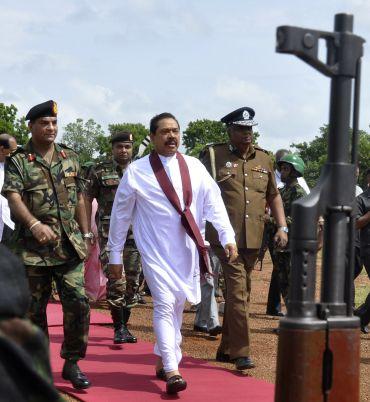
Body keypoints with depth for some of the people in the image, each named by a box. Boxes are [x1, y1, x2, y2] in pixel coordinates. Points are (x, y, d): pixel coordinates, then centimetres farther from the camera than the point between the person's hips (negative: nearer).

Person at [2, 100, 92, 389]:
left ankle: (72, 363, 7)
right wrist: (35, 224, -30)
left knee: (78, 302, -8)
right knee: (34, 309, 6)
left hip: (69, 245, 3)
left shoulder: (70, 158, 11)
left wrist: (85, 234, 14)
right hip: (32, 247, -2)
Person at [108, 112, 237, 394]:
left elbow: (213, 203, 2)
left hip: (188, 249, 4)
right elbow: (120, 215, 2)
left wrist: (228, 237, -9)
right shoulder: (136, 172, -3)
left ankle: (164, 360, 27)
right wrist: (114, 254, 4)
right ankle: (171, 371, -11)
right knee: (164, 305, -13)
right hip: (156, 251, -4)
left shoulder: (194, 167, 6)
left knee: (177, 307, 12)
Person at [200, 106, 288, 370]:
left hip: (253, 239, 5)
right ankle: (241, 352, -11)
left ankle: (226, 348, 25)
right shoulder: (214, 155, 0)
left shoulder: (264, 159, 13)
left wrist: (282, 227, 9)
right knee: (238, 290, -14)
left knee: (239, 292, 13)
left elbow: (273, 195, 20)